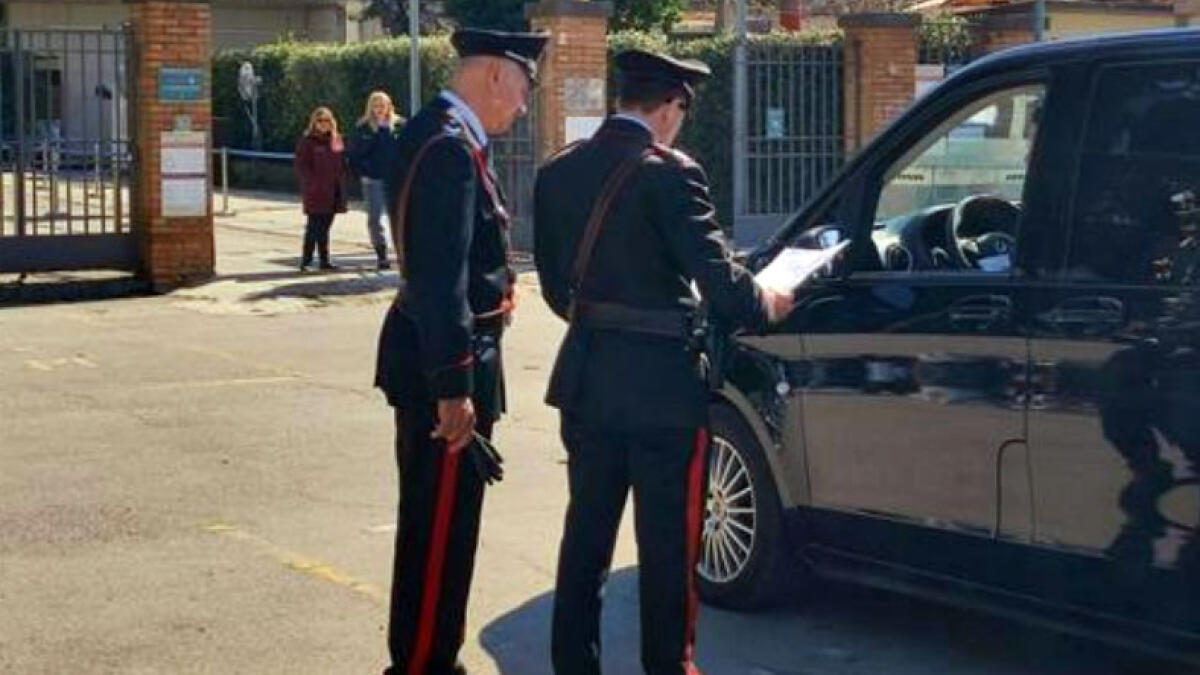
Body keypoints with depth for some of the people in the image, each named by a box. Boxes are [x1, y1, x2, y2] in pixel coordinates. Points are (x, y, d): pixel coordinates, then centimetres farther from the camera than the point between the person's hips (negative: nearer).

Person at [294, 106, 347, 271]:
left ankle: (325, 260, 17)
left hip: (333, 191, 5)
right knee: (314, 227, -5)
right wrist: (311, 184, -16)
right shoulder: (307, 142, -4)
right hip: (316, 193, -5)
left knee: (325, 226, 11)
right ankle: (306, 261, 0)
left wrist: (341, 184, 5)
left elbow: (341, 163, 16)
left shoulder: (336, 140, 11)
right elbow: (301, 166, -7)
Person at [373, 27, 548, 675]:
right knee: (440, 526, -2)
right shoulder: (452, 146, -19)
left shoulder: (434, 132, 13)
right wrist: (454, 388, -24)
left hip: (435, 359, 11)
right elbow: (441, 279, -25)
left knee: (433, 520, 18)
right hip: (446, 362, -11)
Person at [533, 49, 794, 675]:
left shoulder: (558, 172, 4)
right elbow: (717, 276, -16)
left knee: (586, 529, 17)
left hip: (585, 378, 6)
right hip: (660, 384, -6)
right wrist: (766, 305, 3)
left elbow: (555, 282, 10)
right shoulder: (669, 174, -15)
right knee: (666, 541, 6)